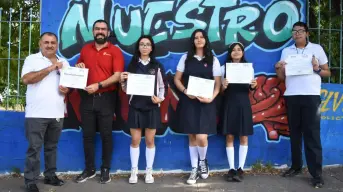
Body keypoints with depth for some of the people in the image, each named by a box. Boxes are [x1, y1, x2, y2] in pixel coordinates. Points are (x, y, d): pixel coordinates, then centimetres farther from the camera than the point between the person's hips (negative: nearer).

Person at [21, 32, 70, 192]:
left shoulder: (64, 62, 15)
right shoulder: (32, 59, 0)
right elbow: (26, 79, -15)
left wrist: (67, 89, -7)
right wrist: (50, 68, -16)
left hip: (57, 113, 5)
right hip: (36, 113, -4)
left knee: (52, 147, 14)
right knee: (34, 149, -2)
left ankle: (50, 175, 25)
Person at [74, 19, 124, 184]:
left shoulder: (115, 51, -3)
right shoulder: (85, 49, 11)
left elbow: (117, 75, -12)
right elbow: (78, 69, 23)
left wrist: (98, 85, -21)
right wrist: (78, 67, -1)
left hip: (106, 98, -4)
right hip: (87, 98, 4)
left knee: (106, 135, 4)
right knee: (87, 135, 8)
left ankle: (105, 169, 16)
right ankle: (89, 169, 20)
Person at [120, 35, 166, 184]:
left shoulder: (157, 66, 5)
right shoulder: (132, 65, 6)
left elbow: (162, 86, 4)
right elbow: (127, 89, 7)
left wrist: (160, 98, -13)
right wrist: (122, 81, -13)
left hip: (152, 107, 0)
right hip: (135, 106, 1)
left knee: (150, 140, 5)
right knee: (135, 140, 3)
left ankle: (149, 172, 15)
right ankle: (134, 171, 14)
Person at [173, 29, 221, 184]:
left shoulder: (213, 60, 5)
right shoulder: (185, 58, 8)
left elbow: (218, 84, 3)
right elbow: (177, 79, 7)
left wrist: (211, 98, -14)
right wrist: (185, 91, -11)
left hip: (205, 103, -1)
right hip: (188, 102, 1)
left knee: (201, 138, -11)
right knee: (192, 137, 6)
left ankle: (203, 161, 20)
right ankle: (194, 169, 20)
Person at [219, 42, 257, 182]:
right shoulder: (224, 68, 6)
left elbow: (250, 89, 10)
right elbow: (221, 91, 4)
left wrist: (254, 86, -12)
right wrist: (223, 86, -17)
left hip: (243, 104, 1)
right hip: (229, 104, -1)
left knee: (243, 137, 0)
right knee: (229, 137, -1)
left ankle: (241, 169, 5)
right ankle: (232, 168, 4)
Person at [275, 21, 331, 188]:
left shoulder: (316, 48, 7)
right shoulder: (286, 51, 14)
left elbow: (327, 72, 9)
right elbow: (282, 77, 13)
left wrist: (317, 69, -11)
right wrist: (278, 68, -7)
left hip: (311, 96, -3)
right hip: (291, 96, 3)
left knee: (312, 134, -5)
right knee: (294, 133, 8)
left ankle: (316, 173, -2)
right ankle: (296, 166, 19)